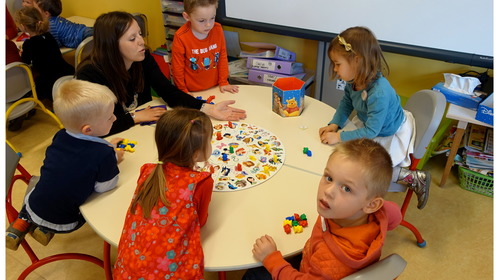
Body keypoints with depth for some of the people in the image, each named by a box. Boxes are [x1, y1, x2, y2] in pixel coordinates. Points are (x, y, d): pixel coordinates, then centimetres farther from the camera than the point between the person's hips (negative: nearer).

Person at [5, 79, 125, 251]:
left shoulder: (60, 137, -7)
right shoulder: (104, 155, -27)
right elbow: (103, 187, -13)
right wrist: (114, 158, -1)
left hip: (32, 207, 5)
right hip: (61, 224, -4)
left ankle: (22, 223, 22)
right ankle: (47, 230, 15)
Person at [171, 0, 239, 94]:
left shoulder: (218, 29, -12)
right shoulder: (181, 37, -21)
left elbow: (222, 57, -1)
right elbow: (177, 67, -11)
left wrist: (223, 82, 2)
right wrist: (183, 91, -3)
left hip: (214, 87, 3)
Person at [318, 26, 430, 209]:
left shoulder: (379, 93, -39)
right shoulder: (354, 82, -15)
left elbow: (371, 131, -32)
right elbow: (346, 103, 4)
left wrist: (339, 137, -30)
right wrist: (334, 125, -12)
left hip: (392, 136, -8)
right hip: (370, 126, 8)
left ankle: (413, 178, 2)